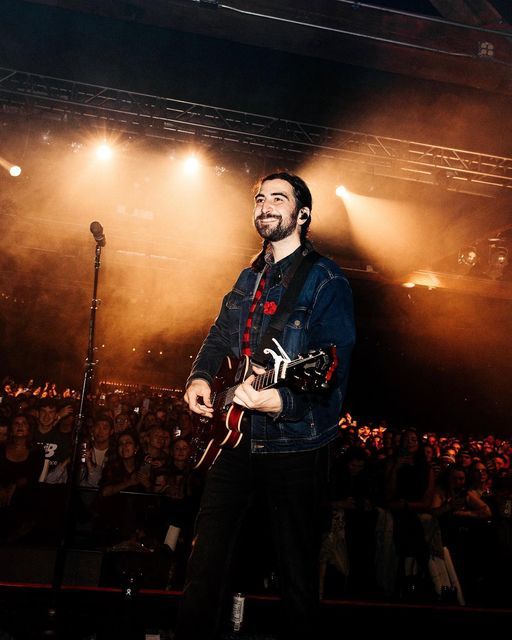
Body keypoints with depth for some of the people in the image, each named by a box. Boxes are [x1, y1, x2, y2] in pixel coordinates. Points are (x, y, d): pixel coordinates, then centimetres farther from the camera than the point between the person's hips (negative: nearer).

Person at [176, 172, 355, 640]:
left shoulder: (326, 281, -10)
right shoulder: (249, 278, 12)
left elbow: (334, 374, -18)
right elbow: (220, 338, 21)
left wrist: (281, 401, -34)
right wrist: (200, 377, 2)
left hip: (293, 446, -6)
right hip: (238, 438, 7)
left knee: (297, 572, 9)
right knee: (207, 561, 15)